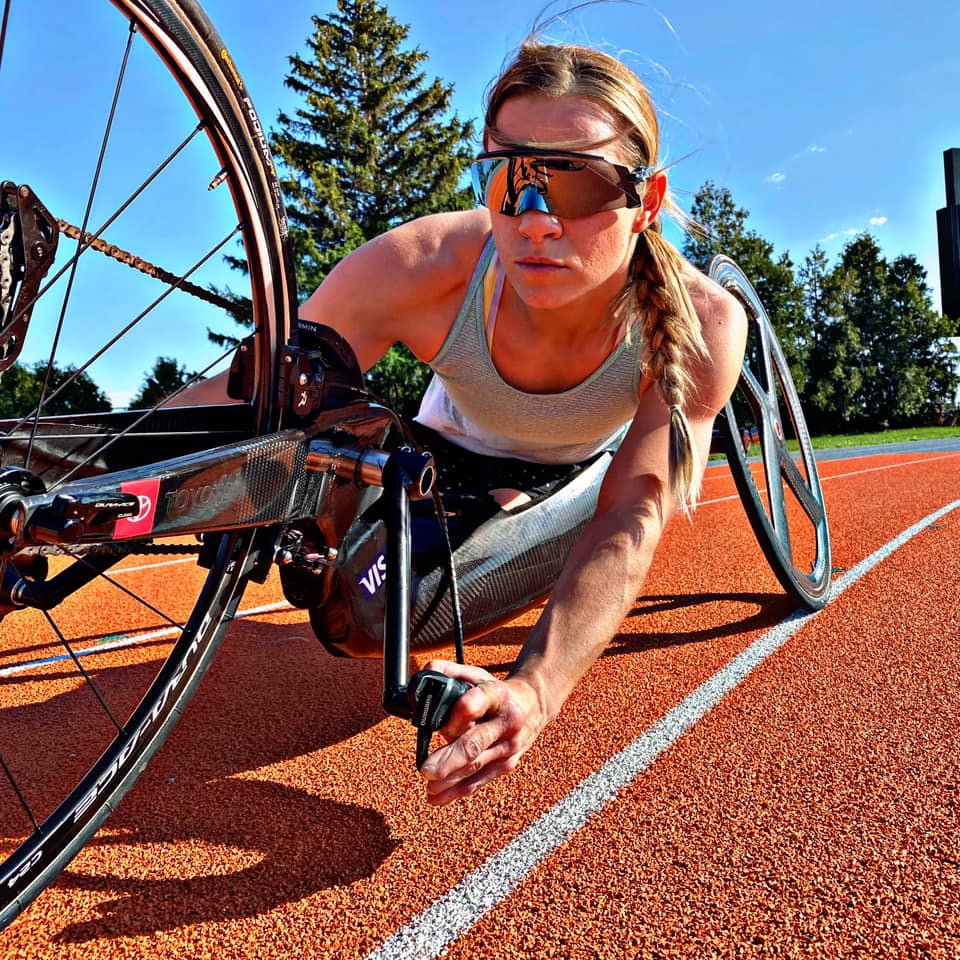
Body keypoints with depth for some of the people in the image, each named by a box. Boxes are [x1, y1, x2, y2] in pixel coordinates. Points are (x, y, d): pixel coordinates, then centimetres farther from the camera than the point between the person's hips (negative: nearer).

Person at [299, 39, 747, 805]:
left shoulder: (700, 322, -40)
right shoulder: (425, 269, -43)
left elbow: (633, 524, -42)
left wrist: (535, 692, -59)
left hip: (598, 457, 1)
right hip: (464, 447, 0)